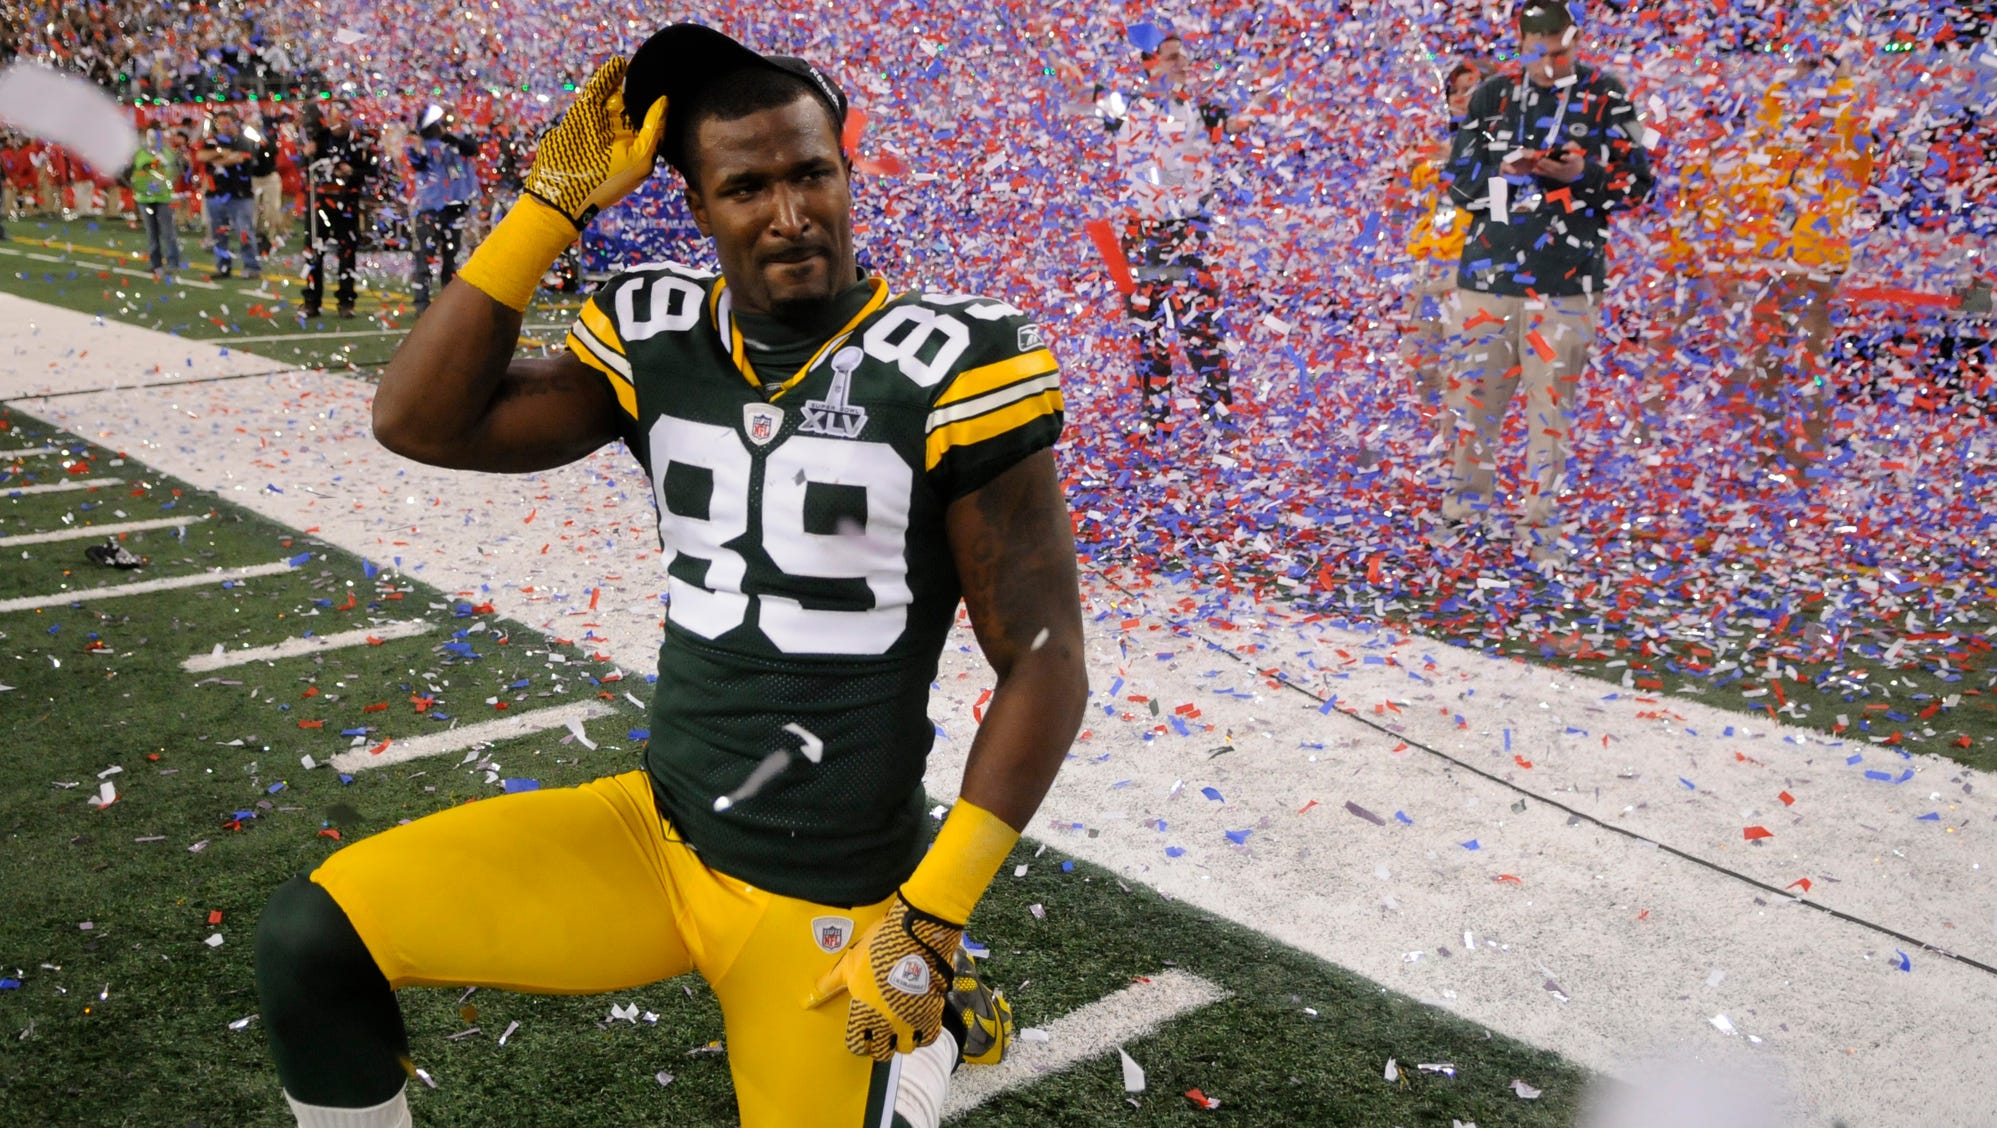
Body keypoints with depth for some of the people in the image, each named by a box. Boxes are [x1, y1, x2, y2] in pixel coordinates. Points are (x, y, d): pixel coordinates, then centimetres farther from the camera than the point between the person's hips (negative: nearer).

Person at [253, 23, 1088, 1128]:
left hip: (826, 900, -4)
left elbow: (1044, 663, -12)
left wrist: (930, 919, -12)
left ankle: (922, 1033, 33)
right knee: (313, 936, -5)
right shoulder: (659, 344, 0)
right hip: (655, 830, 4)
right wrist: (550, 203, -10)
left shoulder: (947, 371, -14)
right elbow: (420, 421, -6)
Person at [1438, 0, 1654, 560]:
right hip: (1487, 274, 2)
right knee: (1473, 394, 7)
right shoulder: (1492, 96, 8)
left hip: (1566, 280, -2)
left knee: (1552, 406, 2)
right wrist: (1503, 172, -12)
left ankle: (1542, 526, 12)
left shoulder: (1607, 97, 3)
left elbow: (1637, 182, 2)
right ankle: (1463, 511, 22)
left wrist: (1583, 173, -16)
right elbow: (1458, 178, 8)